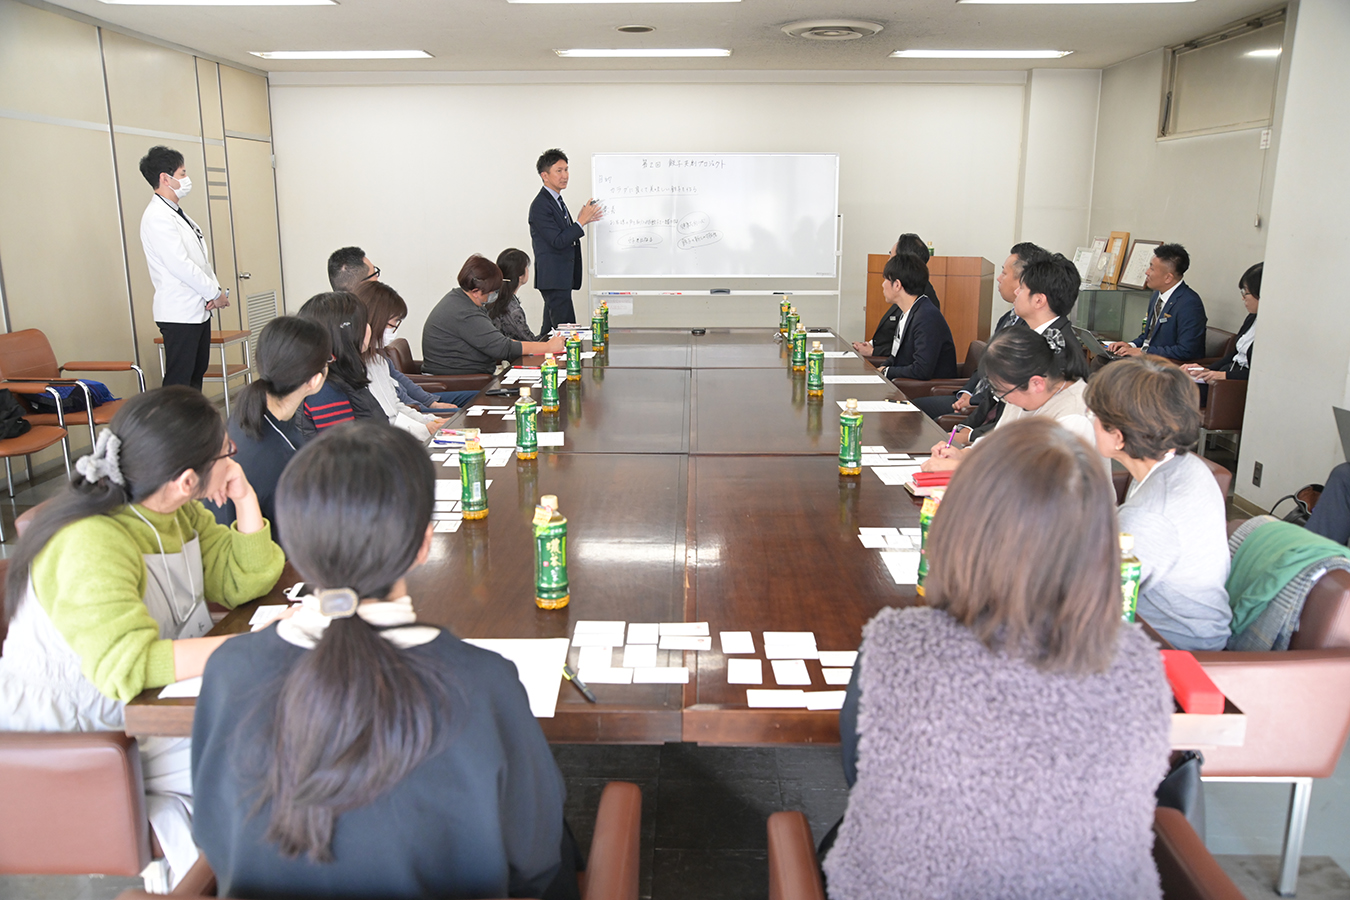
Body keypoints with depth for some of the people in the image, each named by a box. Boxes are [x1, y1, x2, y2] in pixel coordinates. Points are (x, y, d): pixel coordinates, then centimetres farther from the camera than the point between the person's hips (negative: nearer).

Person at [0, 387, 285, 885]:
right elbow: (127, 665, -37)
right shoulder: (89, 544, -27)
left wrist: (245, 500, -9)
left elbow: (246, 582, 5)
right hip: (65, 734, -8)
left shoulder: (178, 513, 2)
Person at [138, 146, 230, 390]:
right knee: (179, 382, -7)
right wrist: (215, 293, -12)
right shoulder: (157, 217, -14)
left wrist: (215, 290, 0)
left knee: (196, 376, 15)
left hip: (199, 310, 10)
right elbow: (179, 264, -21)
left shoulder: (177, 214, 17)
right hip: (180, 314, -10)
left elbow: (201, 258, 16)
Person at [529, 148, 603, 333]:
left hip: (561, 277, 10)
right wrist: (581, 221, -18)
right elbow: (558, 241, -19)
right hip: (553, 278, -10)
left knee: (550, 331, 14)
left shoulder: (557, 200, 18)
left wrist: (582, 220, 7)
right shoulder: (540, 205, -14)